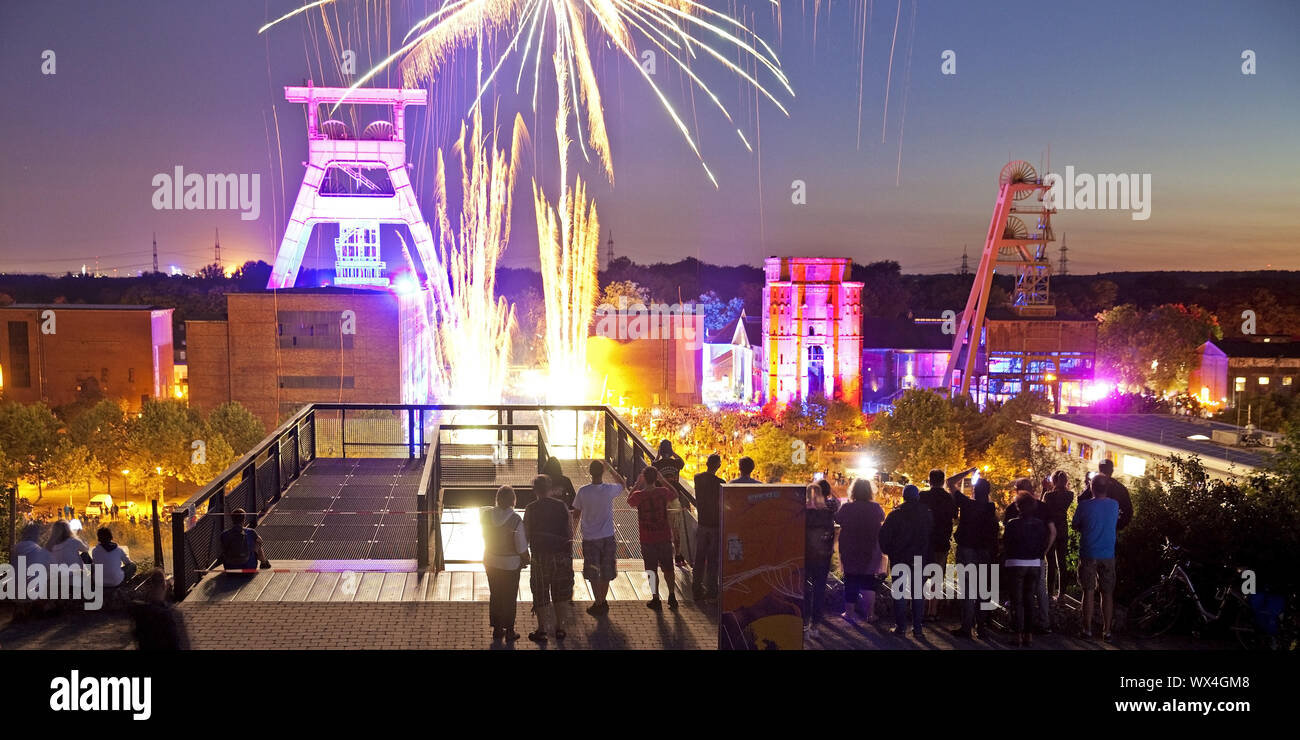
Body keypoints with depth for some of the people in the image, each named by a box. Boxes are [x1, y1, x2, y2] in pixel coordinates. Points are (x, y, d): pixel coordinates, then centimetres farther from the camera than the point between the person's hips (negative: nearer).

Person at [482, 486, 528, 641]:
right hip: (510, 564, -4)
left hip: (490, 561, 4)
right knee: (509, 598, 11)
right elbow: (522, 547, -18)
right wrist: (525, 560, 0)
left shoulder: (486, 514, -12)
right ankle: (509, 631, 20)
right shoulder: (516, 520, -24)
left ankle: (497, 629, 29)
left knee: (494, 595, 19)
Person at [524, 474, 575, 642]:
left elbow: (526, 535, -5)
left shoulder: (531, 509, -7)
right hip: (562, 555, 2)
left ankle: (542, 631, 12)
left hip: (540, 555, -2)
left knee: (540, 594, 8)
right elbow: (571, 532, 1)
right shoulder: (562, 506, -1)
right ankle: (560, 628, 19)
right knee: (561, 594, 14)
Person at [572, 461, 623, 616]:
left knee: (593, 574, 9)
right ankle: (603, 602, 25)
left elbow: (576, 514, -2)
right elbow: (622, 485, 13)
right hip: (607, 537, 1)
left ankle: (599, 604, 8)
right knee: (606, 573, 15)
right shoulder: (610, 490, -12)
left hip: (589, 538, -1)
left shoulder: (583, 492, -13)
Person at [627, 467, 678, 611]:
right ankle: (671, 595, 17)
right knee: (667, 568, 17)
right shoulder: (663, 492, -9)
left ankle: (656, 599, 14)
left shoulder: (639, 495, -14)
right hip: (665, 537, 2)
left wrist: (637, 484, 7)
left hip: (647, 539, -2)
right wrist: (663, 480, 12)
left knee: (652, 570, 9)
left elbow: (629, 500, 10)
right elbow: (675, 495, 14)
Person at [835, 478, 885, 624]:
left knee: (850, 583, 10)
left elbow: (837, 520, 2)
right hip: (871, 553, 1)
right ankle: (870, 613, 10)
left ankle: (849, 613, 16)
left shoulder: (846, 508, -16)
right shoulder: (876, 508, -11)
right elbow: (882, 518, 10)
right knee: (869, 582, 13)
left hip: (849, 552, -1)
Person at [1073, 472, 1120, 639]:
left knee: (1088, 592, 5)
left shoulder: (1084, 505, -11)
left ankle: (1087, 629, 7)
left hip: (1088, 554, -2)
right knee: (1107, 593, 8)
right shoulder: (1114, 505, -2)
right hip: (1108, 555, 2)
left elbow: (1074, 525, 1)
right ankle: (1106, 630, 10)